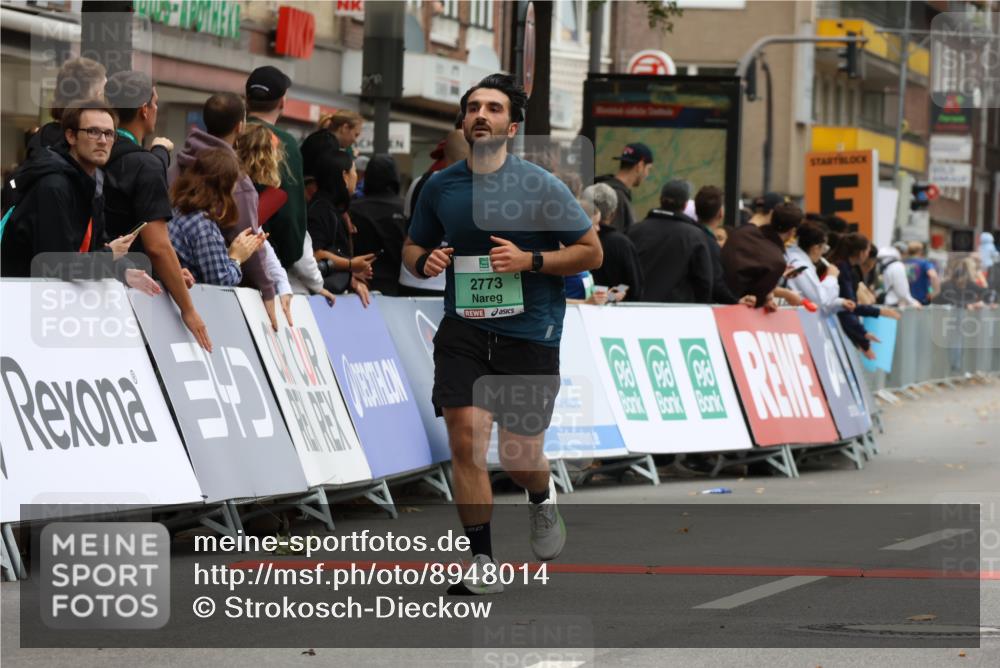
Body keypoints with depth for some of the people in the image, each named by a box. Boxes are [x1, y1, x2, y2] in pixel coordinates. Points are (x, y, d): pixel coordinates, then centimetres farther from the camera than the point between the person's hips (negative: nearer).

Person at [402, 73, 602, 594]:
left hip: (530, 331, -2)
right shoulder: (440, 188, 4)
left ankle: (542, 500, 38)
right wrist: (424, 261, -5)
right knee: (465, 437, -13)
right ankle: (483, 563, -2)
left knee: (520, 457, 0)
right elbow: (412, 246, 19)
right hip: (464, 327, 2)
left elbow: (591, 252, -1)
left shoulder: (540, 186, -6)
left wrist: (530, 261, -16)